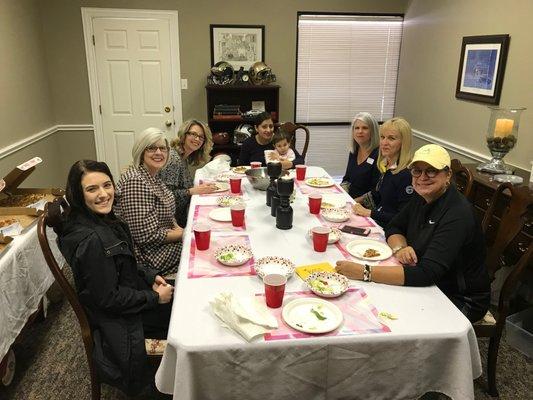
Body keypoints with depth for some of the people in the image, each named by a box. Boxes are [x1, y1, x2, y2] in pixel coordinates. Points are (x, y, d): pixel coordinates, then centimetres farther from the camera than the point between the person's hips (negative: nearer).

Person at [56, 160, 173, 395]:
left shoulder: (101, 218, -6)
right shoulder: (90, 240, -34)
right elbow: (108, 299, -26)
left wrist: (150, 277, -1)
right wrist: (154, 297, -16)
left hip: (123, 291, 8)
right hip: (114, 317, -8)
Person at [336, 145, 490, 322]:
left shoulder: (458, 214, -28)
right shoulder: (423, 199, -2)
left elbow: (426, 274, -35)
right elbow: (394, 227, 9)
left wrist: (365, 272, -39)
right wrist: (400, 248, -16)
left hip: (460, 301, -7)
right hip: (430, 286, 7)